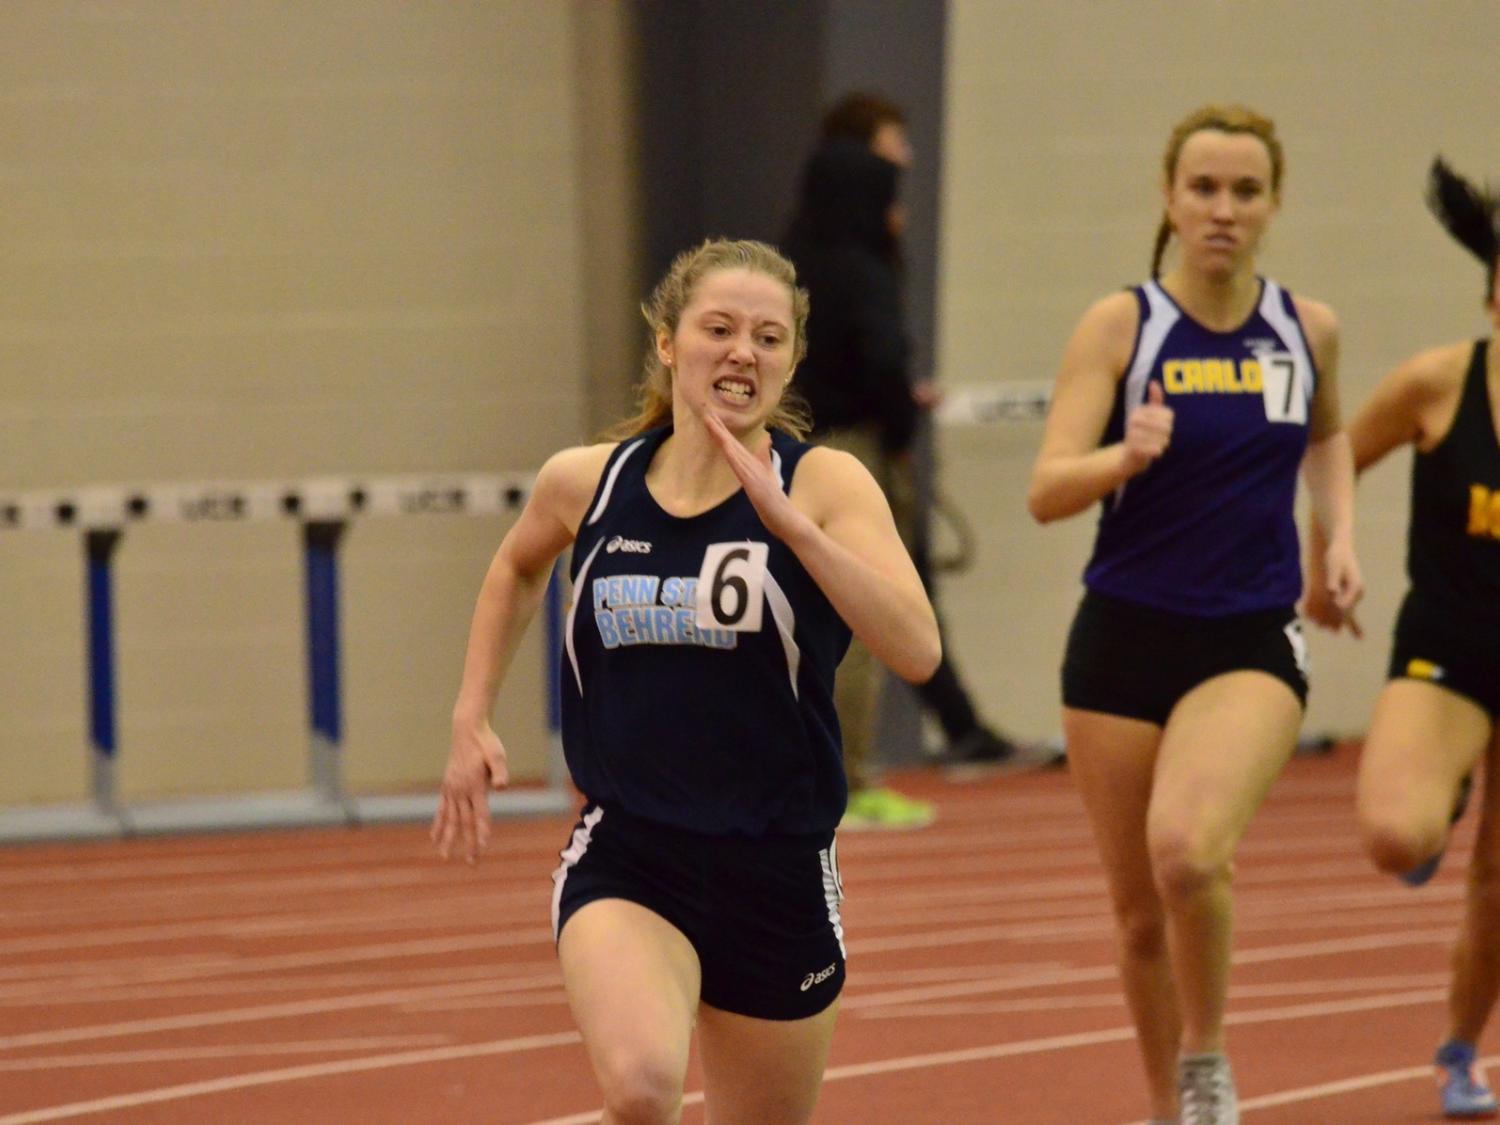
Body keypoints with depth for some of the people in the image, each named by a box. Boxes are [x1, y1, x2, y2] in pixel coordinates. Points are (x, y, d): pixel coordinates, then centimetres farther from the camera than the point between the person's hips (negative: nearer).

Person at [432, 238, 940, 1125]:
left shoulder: (824, 485, -7)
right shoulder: (585, 484, 1)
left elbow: (916, 649, -23)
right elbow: (518, 568, 26)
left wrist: (785, 520, -28)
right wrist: (473, 719, 18)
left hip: (778, 874, 0)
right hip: (624, 860, 0)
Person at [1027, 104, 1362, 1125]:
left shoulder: (1309, 331, 2)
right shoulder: (1121, 325, -6)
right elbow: (1047, 492, -15)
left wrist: (1341, 532, 10)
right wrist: (1127, 456, -33)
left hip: (1251, 646, 0)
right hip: (1124, 638, 0)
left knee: (1186, 849, -28)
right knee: (1139, 913, 9)